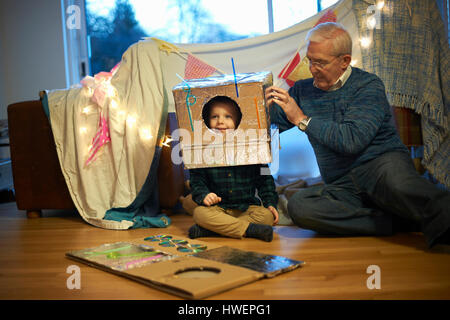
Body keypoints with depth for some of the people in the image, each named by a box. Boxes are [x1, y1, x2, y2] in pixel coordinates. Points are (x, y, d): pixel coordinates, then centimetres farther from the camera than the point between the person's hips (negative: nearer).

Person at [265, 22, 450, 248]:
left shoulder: (368, 85, -3)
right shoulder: (302, 90, 13)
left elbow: (352, 140, -18)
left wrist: (302, 119, -12)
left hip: (382, 163, -4)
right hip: (341, 186, 4)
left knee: (397, 183, -40)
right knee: (298, 206, -28)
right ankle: (391, 221, -26)